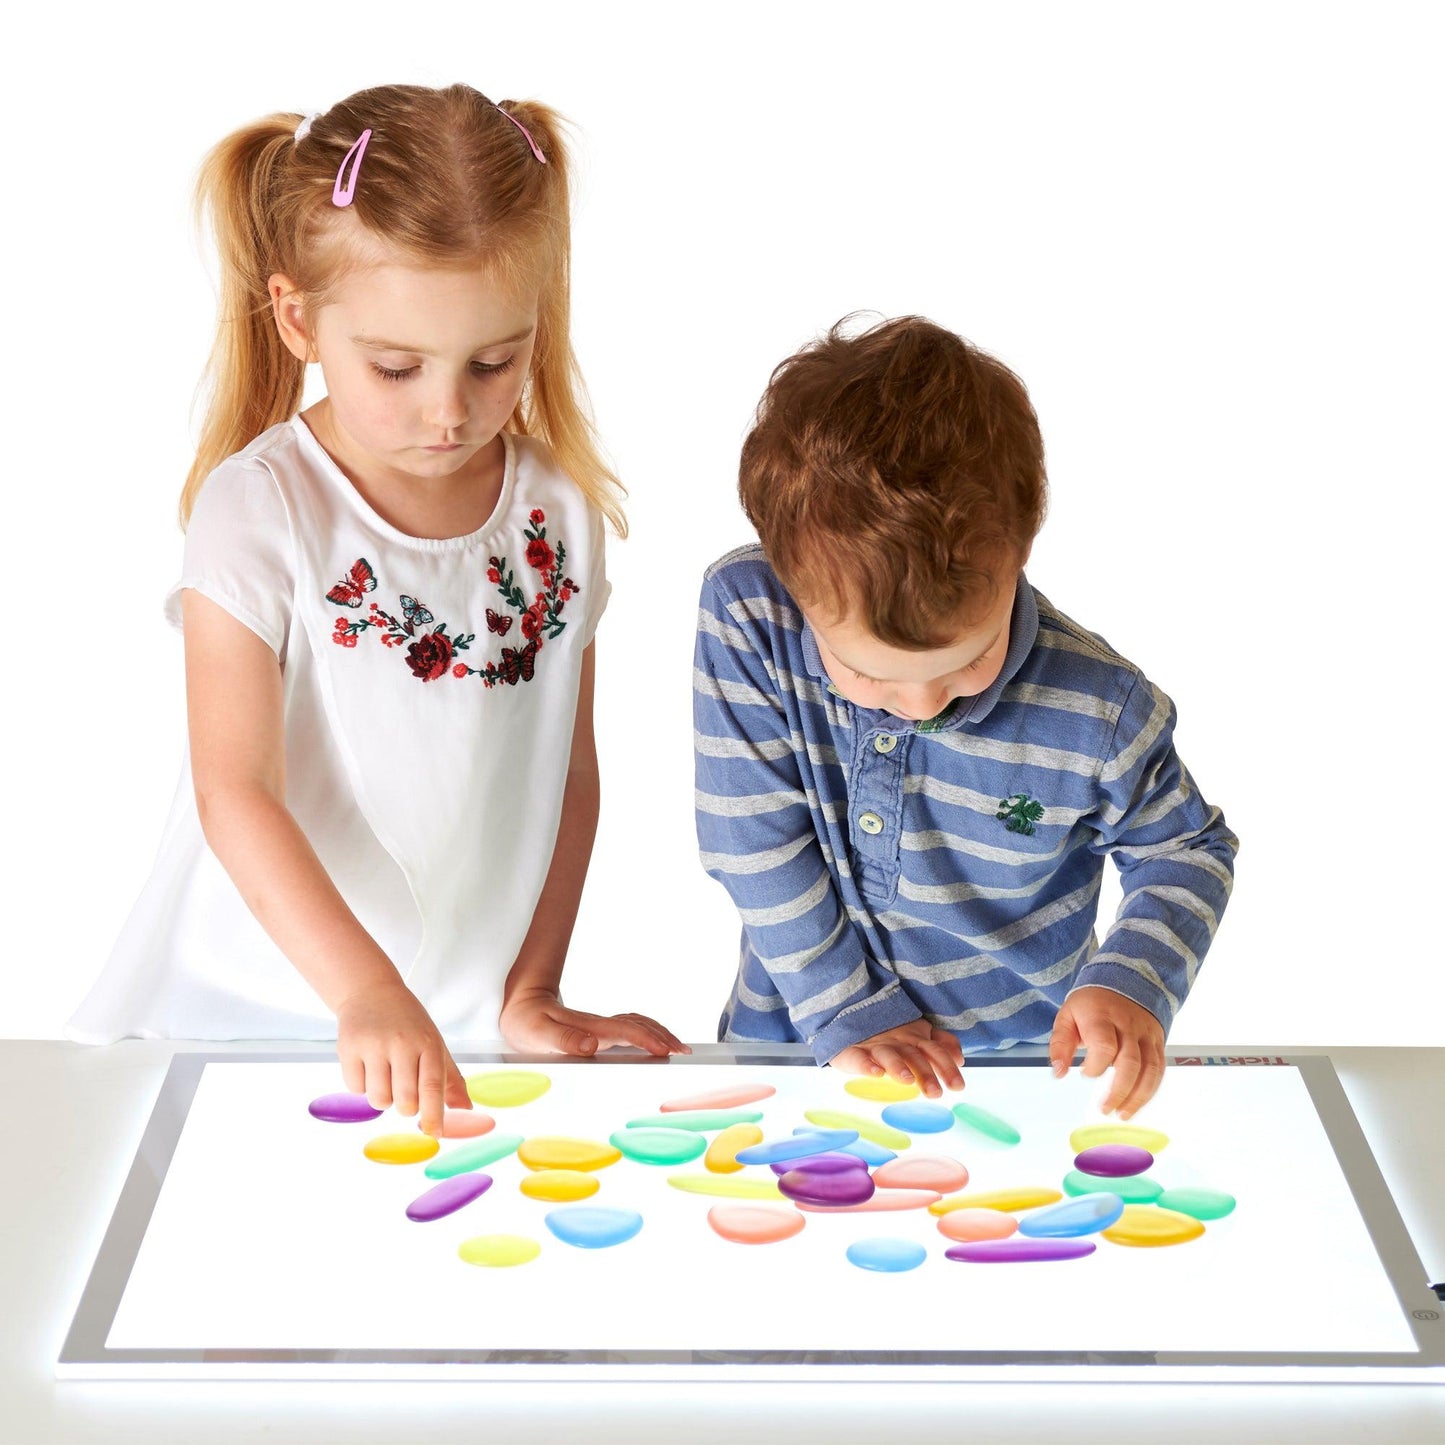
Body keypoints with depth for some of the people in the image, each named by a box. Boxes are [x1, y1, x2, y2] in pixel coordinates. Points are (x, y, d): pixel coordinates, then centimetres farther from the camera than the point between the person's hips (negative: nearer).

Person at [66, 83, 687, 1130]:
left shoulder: (558, 509, 1)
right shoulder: (257, 507, -10)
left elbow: (570, 768, 7)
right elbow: (237, 792, -16)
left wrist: (531, 990, 4)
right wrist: (365, 991, -27)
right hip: (247, 1010, -2)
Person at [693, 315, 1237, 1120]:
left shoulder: (1101, 715, -19)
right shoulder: (744, 617, -18)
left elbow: (1191, 851, -1)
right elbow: (754, 843, -13)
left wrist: (1132, 984, -17)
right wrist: (848, 1013, -13)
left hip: (1022, 1055, 0)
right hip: (796, 1038, 1)